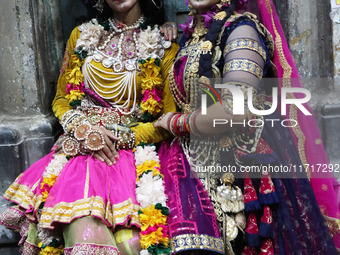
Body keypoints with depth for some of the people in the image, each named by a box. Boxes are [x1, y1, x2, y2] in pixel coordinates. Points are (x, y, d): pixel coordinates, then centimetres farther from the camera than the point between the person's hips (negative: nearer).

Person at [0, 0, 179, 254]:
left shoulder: (164, 45, 8)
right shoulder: (82, 36, 16)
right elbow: (60, 100, 17)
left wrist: (119, 138, -7)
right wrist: (84, 128, -4)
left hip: (133, 146, -1)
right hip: (79, 146, 1)